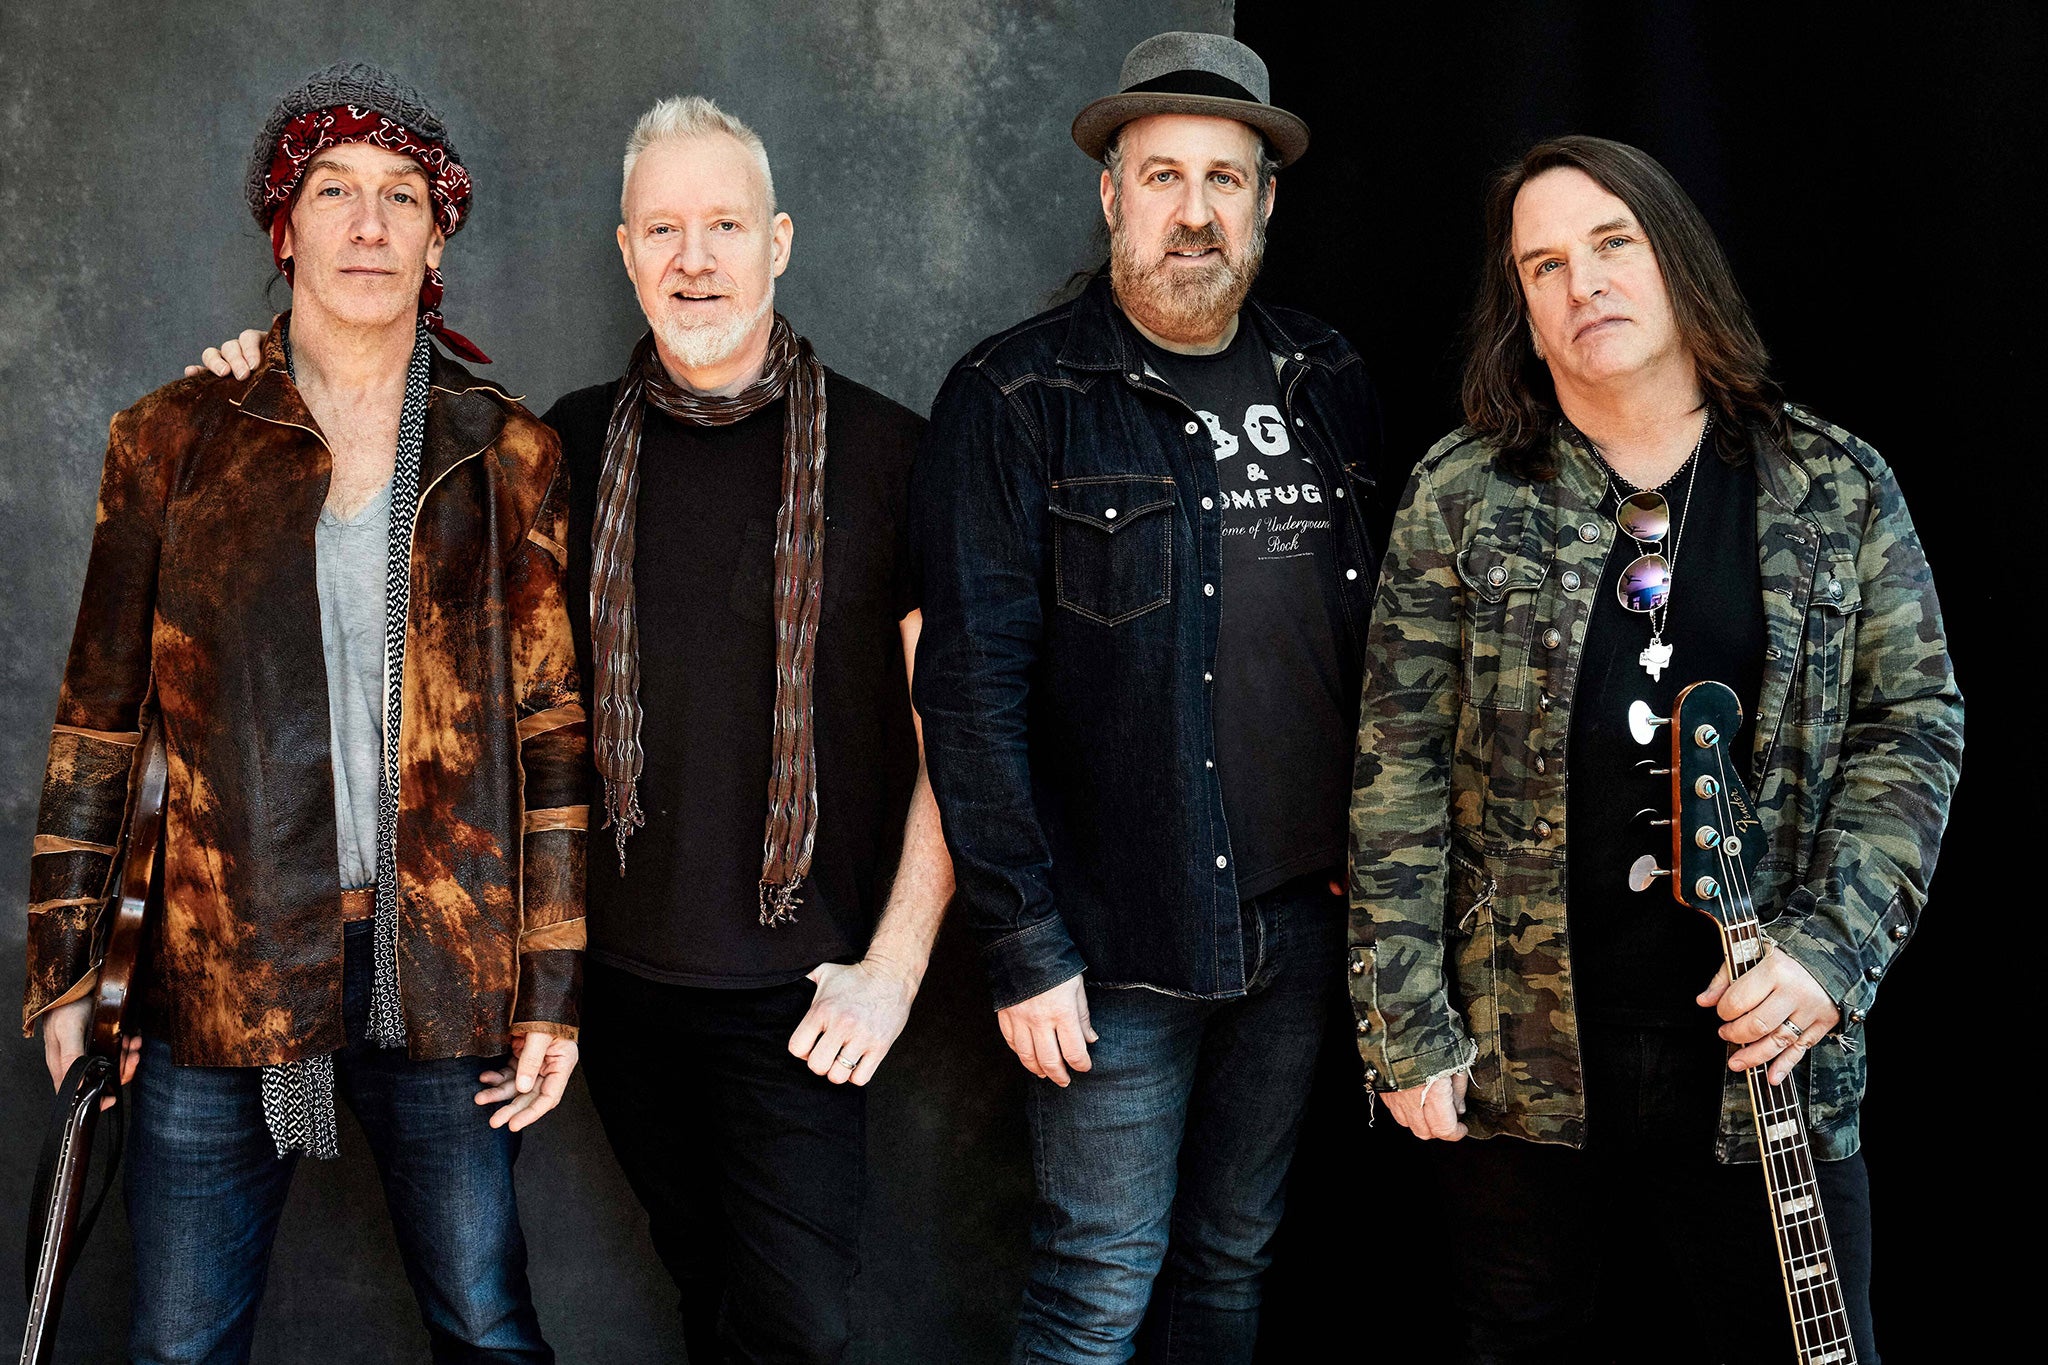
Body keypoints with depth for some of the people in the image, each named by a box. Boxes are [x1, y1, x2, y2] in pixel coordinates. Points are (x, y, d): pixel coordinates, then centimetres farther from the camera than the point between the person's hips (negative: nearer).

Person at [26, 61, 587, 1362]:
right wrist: (67, 974, 6)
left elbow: (549, 730, 4)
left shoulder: (508, 457, 5)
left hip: (444, 984, 0)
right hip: (221, 977, 0)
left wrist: (552, 994, 0)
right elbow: (100, 720, 8)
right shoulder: (174, 442, 4)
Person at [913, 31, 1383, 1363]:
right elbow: (971, 689, -11)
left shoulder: (1329, 382, 9)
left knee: (1237, 1257, 16)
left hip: (1304, 920, 5)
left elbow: (1379, 638, 13)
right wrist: (1025, 943, -15)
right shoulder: (1016, 401, -7)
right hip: (1125, 939, -5)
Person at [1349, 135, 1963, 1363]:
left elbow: (1915, 725, 3)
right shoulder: (1462, 500, 0)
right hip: (1524, 1060, 0)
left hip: (1768, 1046, 1)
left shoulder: (1842, 490, 4)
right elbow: (1401, 768, -2)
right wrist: (1407, 1025, -6)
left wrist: (1829, 951, -10)